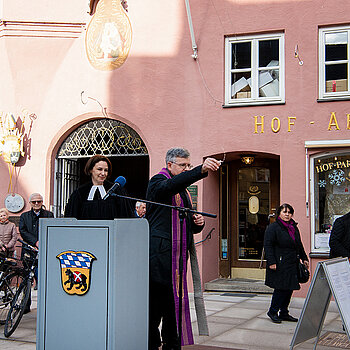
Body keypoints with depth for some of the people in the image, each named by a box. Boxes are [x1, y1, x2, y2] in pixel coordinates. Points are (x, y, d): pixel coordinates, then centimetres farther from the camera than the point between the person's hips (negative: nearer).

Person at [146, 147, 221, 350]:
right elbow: (171, 185, -28)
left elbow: (190, 227, 29)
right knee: (156, 303, -6)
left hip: (178, 255, 8)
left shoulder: (184, 192, 23)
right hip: (160, 255, -8)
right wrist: (201, 170, -41)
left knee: (175, 301, 11)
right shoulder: (158, 181, -2)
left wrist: (198, 223, 4)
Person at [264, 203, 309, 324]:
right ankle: (272, 311, 8)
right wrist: (271, 262, -19)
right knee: (281, 288, -8)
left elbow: (299, 245, 26)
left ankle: (284, 313, 18)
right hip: (279, 264, -7)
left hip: (292, 264, 7)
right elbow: (268, 245, -12)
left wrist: (304, 258, 21)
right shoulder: (273, 227, -7)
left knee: (289, 288, 8)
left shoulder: (294, 228, 16)